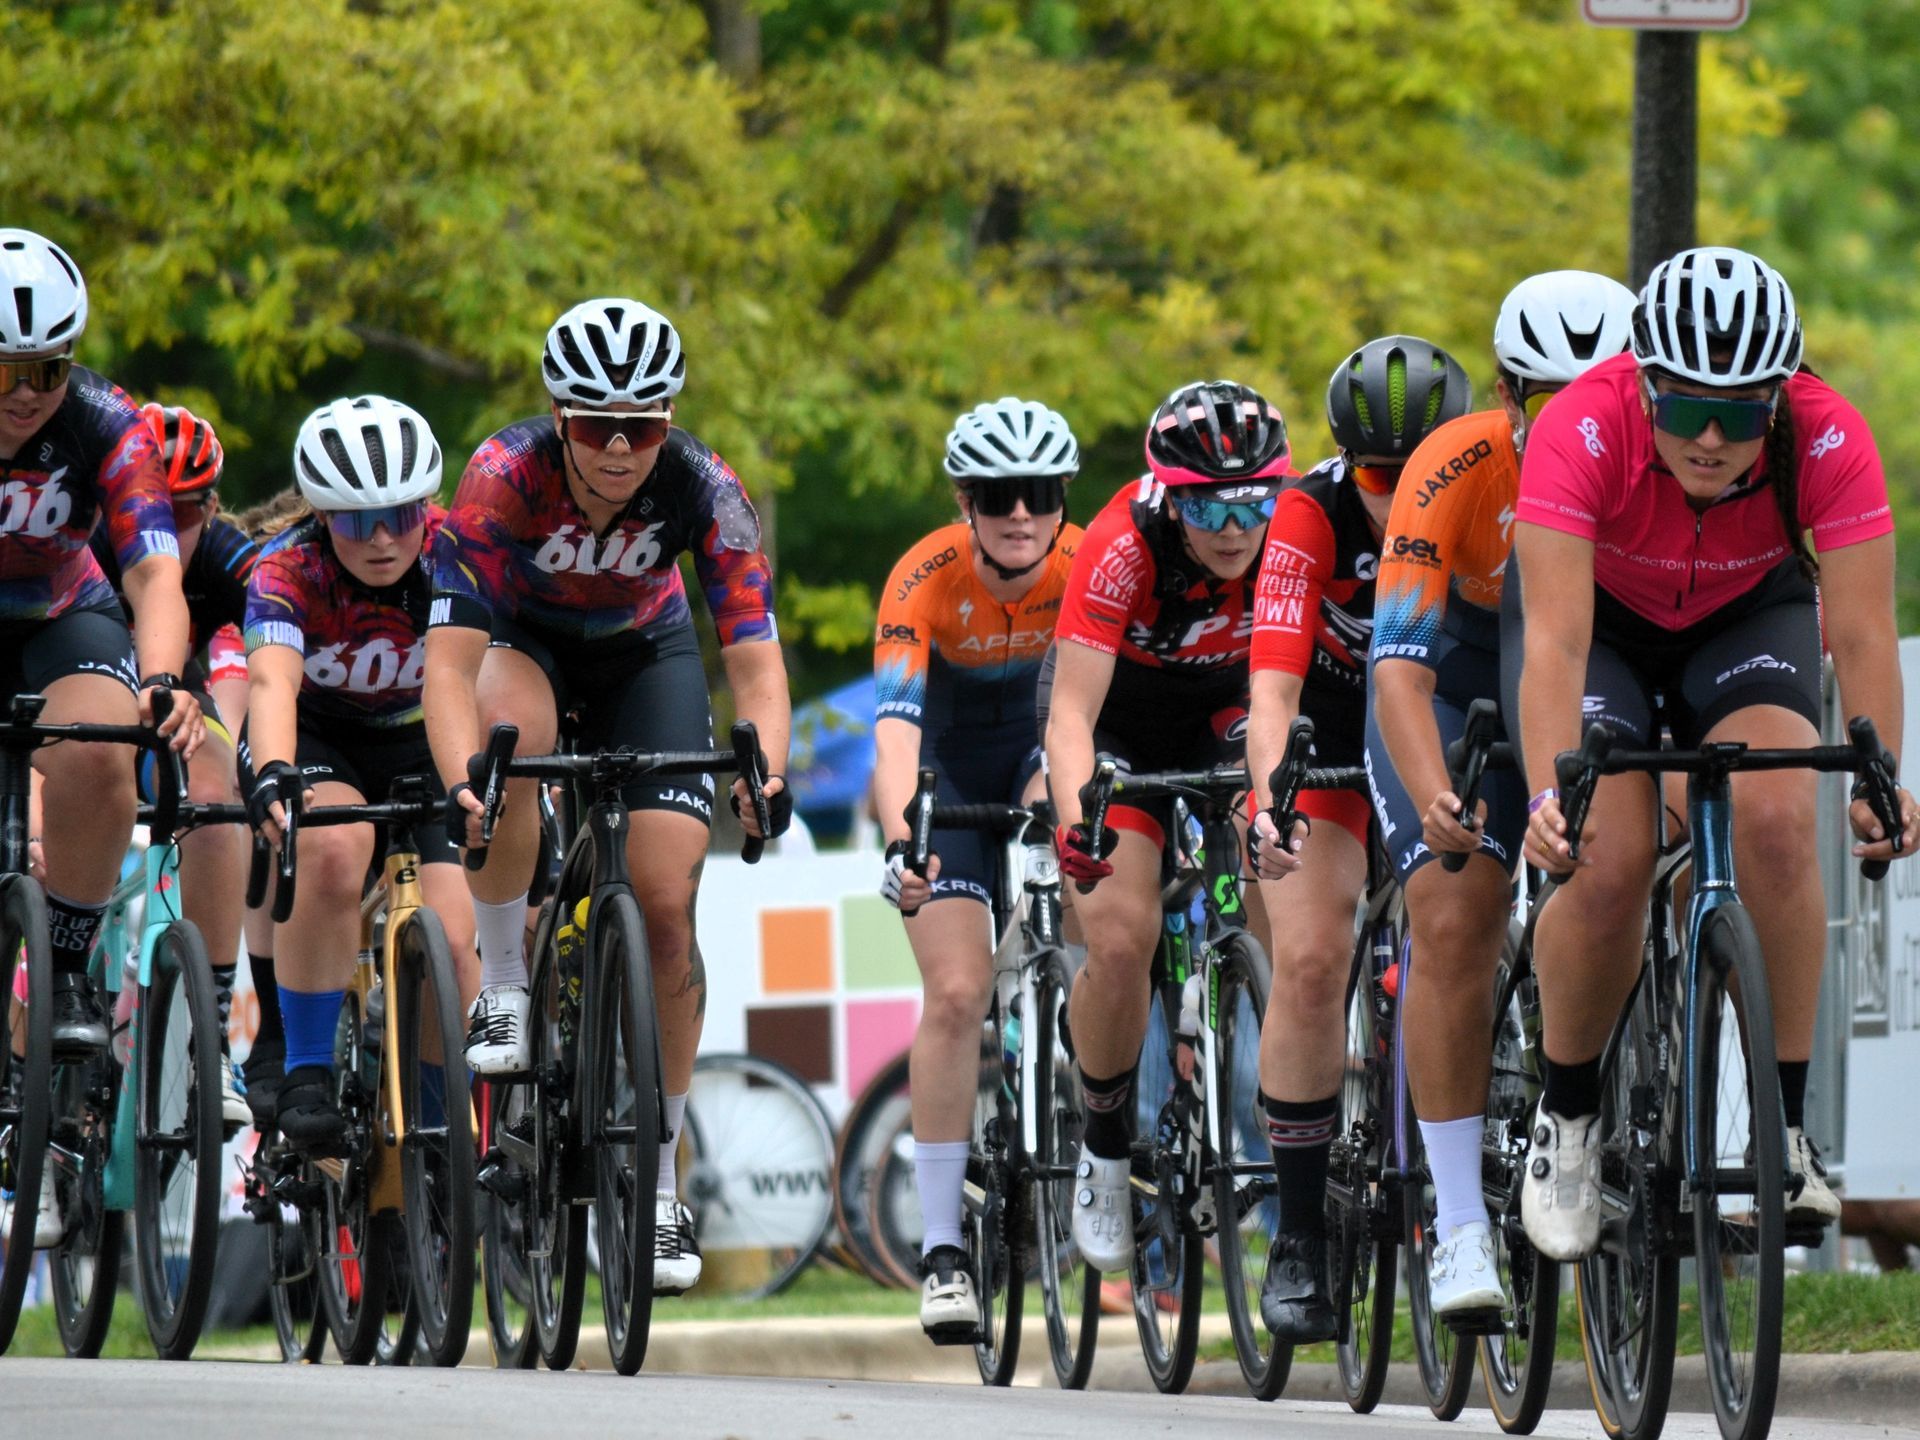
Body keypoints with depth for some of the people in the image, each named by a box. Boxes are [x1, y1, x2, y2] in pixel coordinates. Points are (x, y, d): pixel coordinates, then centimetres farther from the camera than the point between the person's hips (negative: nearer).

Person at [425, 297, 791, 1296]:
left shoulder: (704, 491, -31)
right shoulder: (506, 476, -36)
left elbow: (755, 660, -33)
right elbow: (450, 658, -40)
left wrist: (766, 773, -52)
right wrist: (459, 784, -57)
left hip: (643, 651, 1)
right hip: (523, 637, -1)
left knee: (667, 906, -11)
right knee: (511, 739, -38)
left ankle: (659, 1179, 3)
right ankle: (503, 989, -17)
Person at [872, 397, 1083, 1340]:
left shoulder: (1087, 566, -25)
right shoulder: (927, 579, -31)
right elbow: (895, 722, -41)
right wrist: (901, 840, -57)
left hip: (1042, 743, 2)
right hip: (946, 762, -2)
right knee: (958, 990, -14)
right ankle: (942, 1246, -5)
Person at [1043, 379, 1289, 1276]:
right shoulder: (1123, 549, -34)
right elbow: (1071, 714, -38)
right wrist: (1076, 823, -56)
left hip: (1225, 716, 2)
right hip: (1120, 723, -2)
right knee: (1121, 940, -19)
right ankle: (1105, 1148, 3)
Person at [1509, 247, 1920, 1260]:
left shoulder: (1826, 441, -31)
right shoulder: (1583, 432, -36)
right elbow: (1556, 639, -40)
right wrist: (1549, 794, -53)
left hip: (1748, 614, 1)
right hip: (1598, 614, -1)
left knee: (1775, 821, -26)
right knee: (1606, 865, -22)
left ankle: (1786, 1125, -15)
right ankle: (1567, 1117, 3)